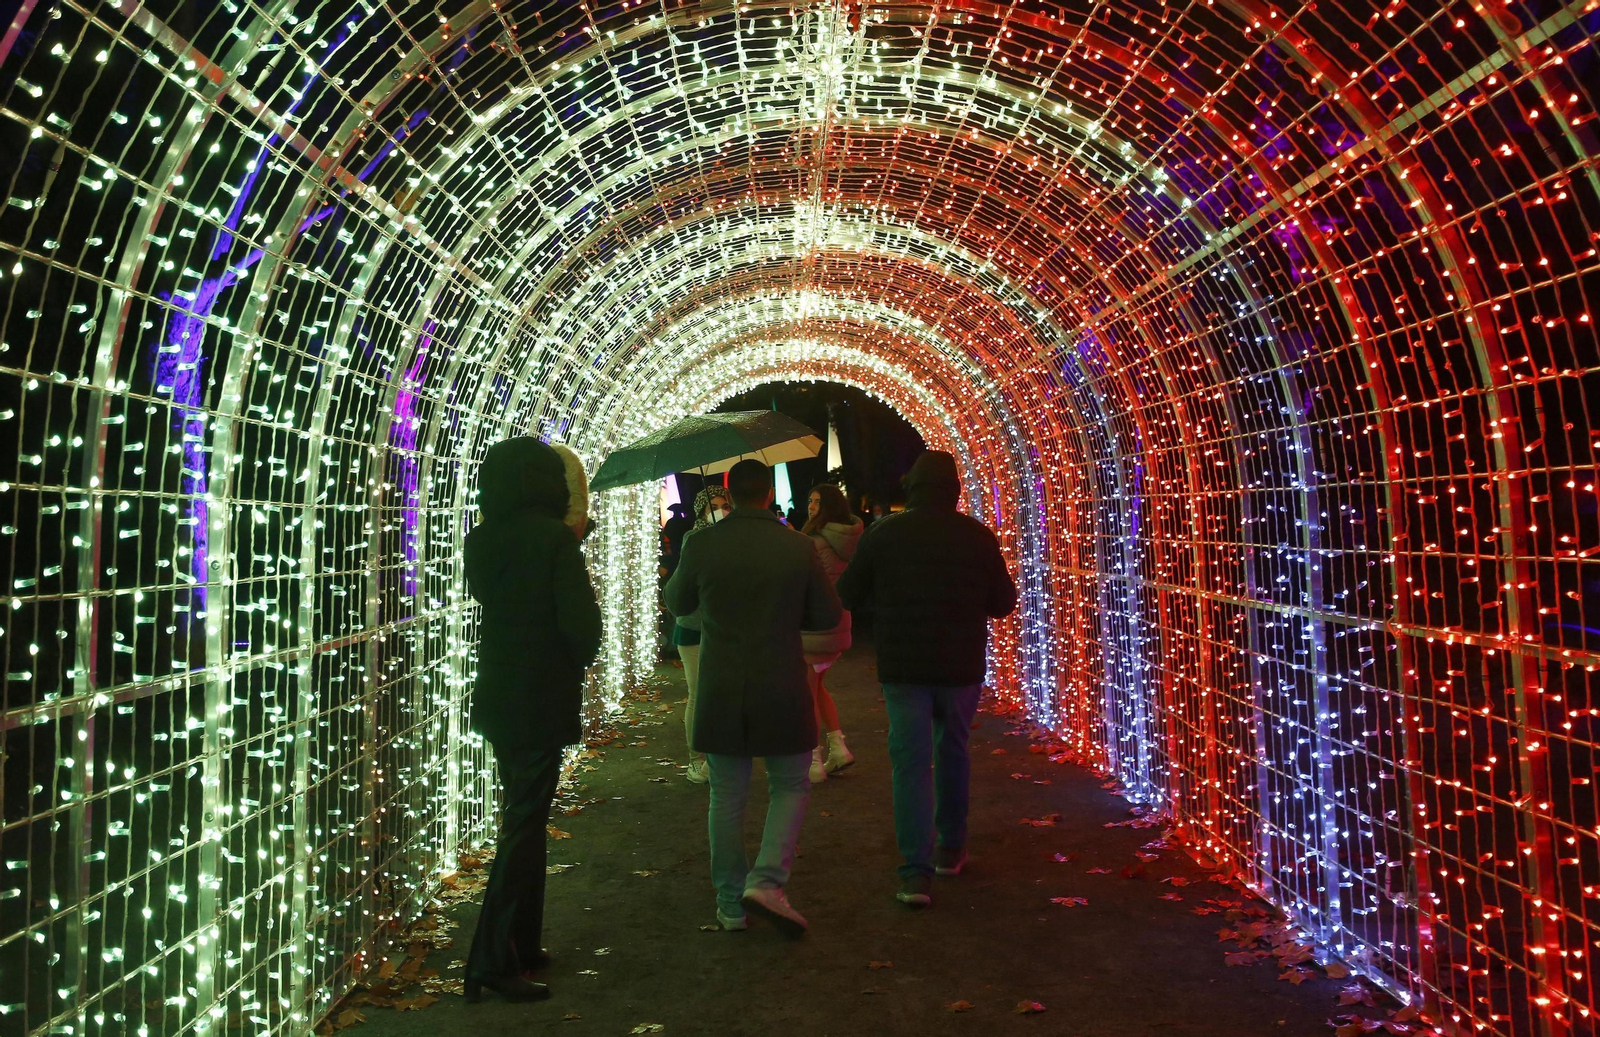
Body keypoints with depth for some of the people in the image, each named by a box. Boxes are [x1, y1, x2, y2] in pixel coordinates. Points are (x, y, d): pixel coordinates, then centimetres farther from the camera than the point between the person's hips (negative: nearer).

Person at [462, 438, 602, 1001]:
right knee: (524, 825, 0)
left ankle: (522, 944, 28)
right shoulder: (554, 539, -17)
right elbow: (580, 624, -19)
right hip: (543, 701, -7)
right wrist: (582, 659, 3)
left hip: (498, 698, 7)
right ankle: (492, 963, 4)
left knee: (522, 818, 19)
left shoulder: (483, 540, 3)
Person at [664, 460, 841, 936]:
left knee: (726, 797, 13)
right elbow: (828, 615, 0)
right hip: (782, 689, -1)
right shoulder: (800, 547, -8)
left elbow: (677, 603, 9)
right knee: (790, 787, 16)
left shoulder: (700, 545, -7)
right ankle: (767, 882, 1)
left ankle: (731, 905, 21)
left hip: (719, 694, 1)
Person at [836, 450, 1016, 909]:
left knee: (910, 763, 1)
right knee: (952, 752, 21)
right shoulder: (978, 535, -2)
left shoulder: (884, 533, -5)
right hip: (961, 666, 2)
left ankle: (916, 872, -6)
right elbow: (1003, 603, 4)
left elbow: (847, 595, 3)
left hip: (903, 667, -2)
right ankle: (951, 849, 32)